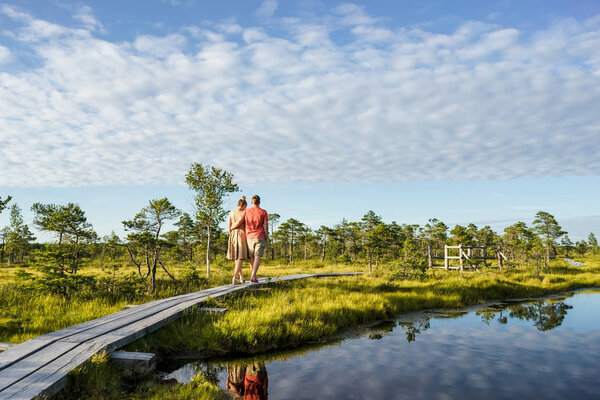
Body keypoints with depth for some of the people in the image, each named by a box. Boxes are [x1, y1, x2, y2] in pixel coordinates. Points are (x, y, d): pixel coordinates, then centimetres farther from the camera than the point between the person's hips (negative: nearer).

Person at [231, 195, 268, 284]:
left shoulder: (246, 211, 2)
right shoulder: (263, 212, -2)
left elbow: (239, 222, 0)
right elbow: (266, 226, -6)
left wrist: (231, 227, 20)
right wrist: (266, 239, 2)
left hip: (249, 237, 3)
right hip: (260, 237, -3)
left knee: (252, 257, 15)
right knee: (257, 257, -7)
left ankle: (254, 275, 25)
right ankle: (253, 278, -18)